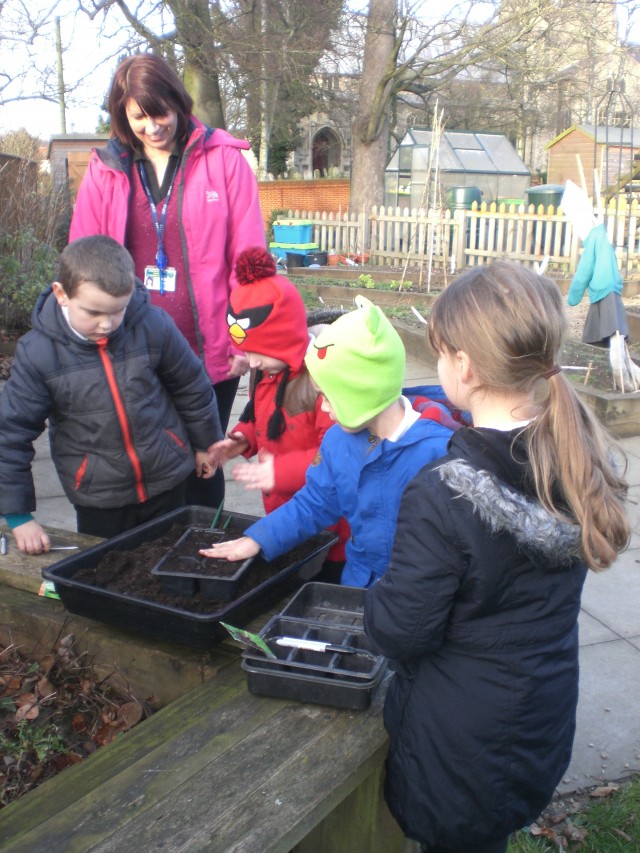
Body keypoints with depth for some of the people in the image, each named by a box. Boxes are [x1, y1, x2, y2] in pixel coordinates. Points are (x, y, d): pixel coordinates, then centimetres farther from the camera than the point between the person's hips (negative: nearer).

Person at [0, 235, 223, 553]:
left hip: (167, 482, 1)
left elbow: (192, 388, 1)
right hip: (98, 498, -1)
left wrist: (205, 444, 13)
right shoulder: (39, 352, -16)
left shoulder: (153, 326, -16)